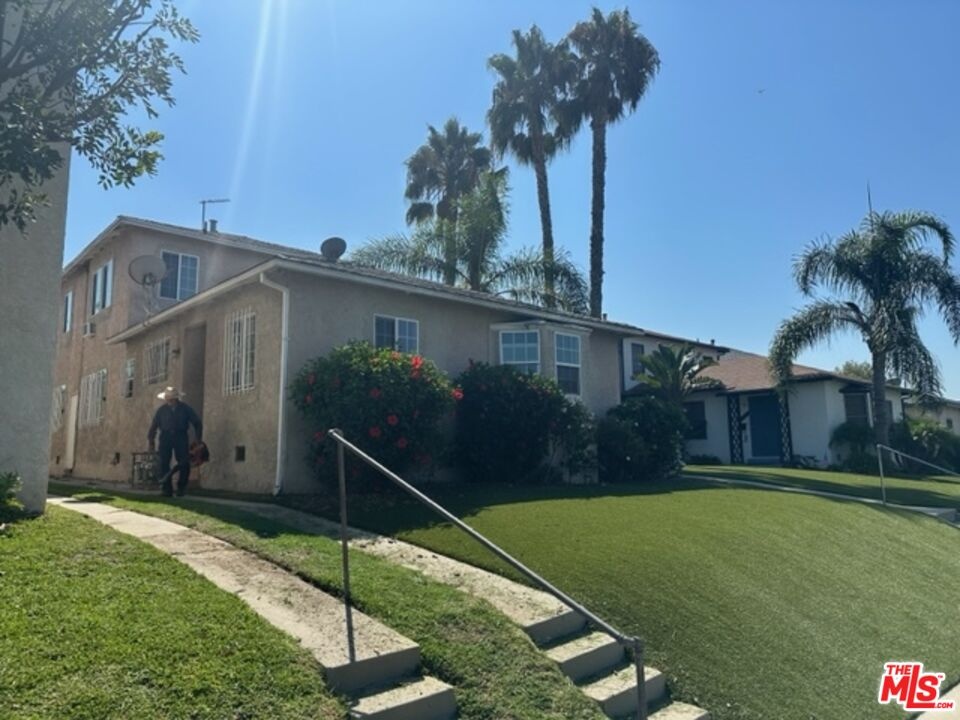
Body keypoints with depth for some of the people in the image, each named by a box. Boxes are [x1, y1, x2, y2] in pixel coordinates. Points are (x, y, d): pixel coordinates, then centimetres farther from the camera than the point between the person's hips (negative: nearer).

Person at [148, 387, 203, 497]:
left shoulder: (186, 409, 5)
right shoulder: (161, 410, 8)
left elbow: (197, 423, 9)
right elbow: (154, 426, 12)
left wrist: (199, 439, 2)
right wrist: (151, 441, 6)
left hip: (181, 437, -1)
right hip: (166, 437, 1)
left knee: (184, 463, -8)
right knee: (164, 463, -5)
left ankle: (181, 487, 5)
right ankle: (167, 490, 0)